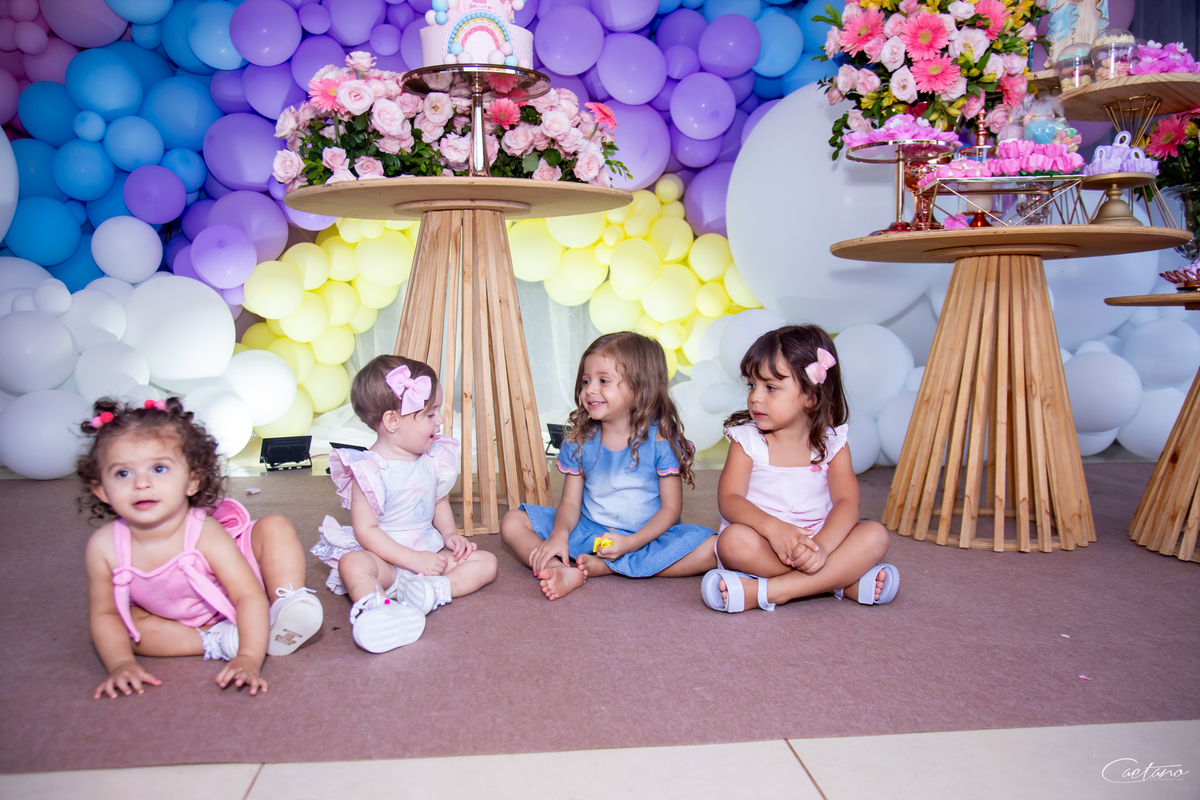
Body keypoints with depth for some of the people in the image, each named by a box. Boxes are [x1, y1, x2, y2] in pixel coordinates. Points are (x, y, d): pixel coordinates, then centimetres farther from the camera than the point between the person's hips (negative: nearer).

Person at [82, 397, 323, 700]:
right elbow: (104, 614, -14)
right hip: (176, 620, 4)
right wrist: (121, 663, -30)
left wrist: (249, 657, -47)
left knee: (274, 527, -21)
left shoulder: (205, 534, -35)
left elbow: (249, 595, -37)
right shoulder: (104, 546, -25)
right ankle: (217, 642, -21)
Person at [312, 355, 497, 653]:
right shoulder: (370, 470, -15)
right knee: (352, 564, -36)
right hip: (384, 557, -6)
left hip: (430, 553, 6)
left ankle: (433, 589, -33)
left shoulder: (434, 458, 5)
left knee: (486, 562, -9)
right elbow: (366, 530, -17)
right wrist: (413, 560, -23)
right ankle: (375, 607, -61)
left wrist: (449, 534, 1)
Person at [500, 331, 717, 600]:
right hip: (588, 533, 2)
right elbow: (571, 501, -1)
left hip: (647, 537, -2)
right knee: (512, 523, -10)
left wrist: (630, 543, -24)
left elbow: (671, 508, -11)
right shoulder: (579, 441, -1)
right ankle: (565, 572, -36)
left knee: (711, 550, -30)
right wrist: (559, 534, -23)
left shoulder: (660, 440, -11)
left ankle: (599, 567, -28)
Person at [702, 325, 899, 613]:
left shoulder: (832, 443, 1)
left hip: (819, 538, 2)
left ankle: (769, 591, -31)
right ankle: (842, 579, -25)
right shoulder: (746, 439, -2)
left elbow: (846, 501, -11)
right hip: (765, 540, -2)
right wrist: (772, 527, -33)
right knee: (735, 540, -34)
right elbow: (729, 499, -13)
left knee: (875, 535, -22)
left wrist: (821, 545, -32)